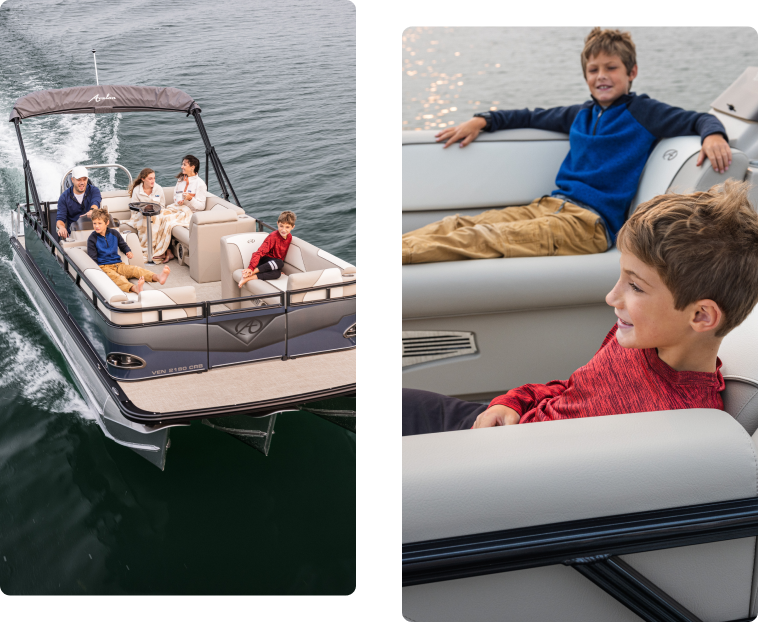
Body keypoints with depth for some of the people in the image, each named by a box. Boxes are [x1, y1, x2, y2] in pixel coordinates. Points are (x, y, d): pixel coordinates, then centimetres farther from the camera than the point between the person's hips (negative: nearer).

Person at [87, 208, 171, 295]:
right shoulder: (92, 239, -1)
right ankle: (134, 288, -70)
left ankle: (157, 277, -50)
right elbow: (92, 259, 0)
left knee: (135, 269, -23)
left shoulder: (114, 233, 11)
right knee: (116, 277, -38)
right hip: (103, 267, -5)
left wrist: (128, 251, 5)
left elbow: (123, 245, 27)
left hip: (118, 265, 5)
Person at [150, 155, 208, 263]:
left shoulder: (200, 184, -4)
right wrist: (177, 201, 3)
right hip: (177, 208, 7)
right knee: (158, 217, -23)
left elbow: (201, 206, -7)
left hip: (189, 212, -7)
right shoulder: (181, 180, 19)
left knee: (167, 221, -29)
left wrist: (190, 199, -24)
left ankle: (160, 253, -16)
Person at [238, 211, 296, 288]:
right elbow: (260, 252, -26)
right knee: (279, 263, -38)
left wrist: (279, 268, 11)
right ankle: (251, 272, -35)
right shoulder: (273, 237, -20)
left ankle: (249, 278, -39)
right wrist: (251, 267, -36)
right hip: (265, 261, -5)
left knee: (277, 274, -33)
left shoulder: (289, 237, 0)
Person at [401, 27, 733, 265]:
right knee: (458, 225, -16)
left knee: (485, 239, -29)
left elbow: (697, 120, 2)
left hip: (591, 222, -7)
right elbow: (533, 117, 35)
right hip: (551, 206, 7)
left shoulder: (642, 111, 6)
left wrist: (714, 135, -22)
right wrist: (481, 121, 27)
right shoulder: (582, 114, 24)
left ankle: (403, 253, -44)